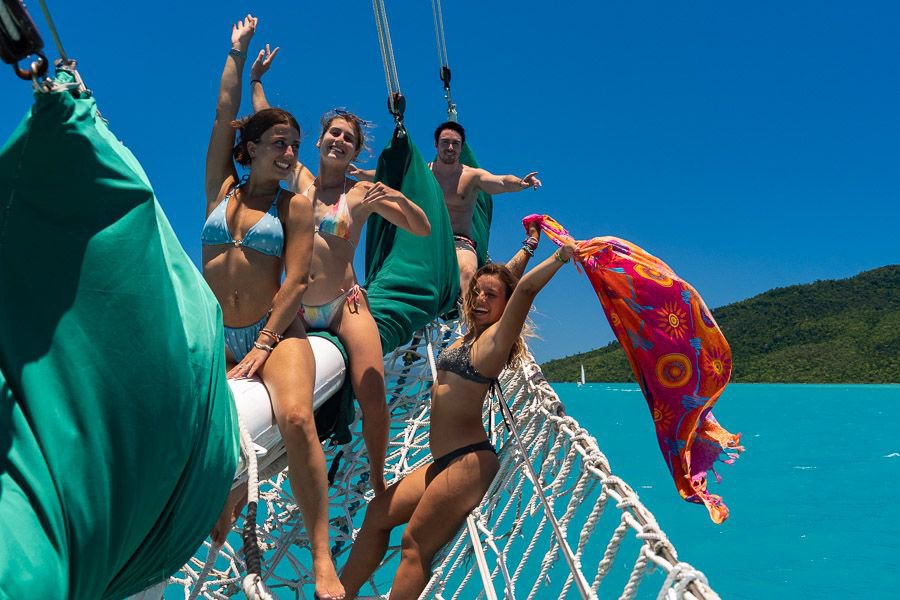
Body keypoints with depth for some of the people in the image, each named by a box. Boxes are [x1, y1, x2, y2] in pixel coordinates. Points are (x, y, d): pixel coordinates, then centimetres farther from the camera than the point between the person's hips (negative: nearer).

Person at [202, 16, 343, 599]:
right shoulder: (221, 190, 11)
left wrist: (263, 345, -13)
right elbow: (225, 115, 9)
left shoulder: (296, 205, 3)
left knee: (295, 416, -27)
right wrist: (237, 52, 17)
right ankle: (229, 495, 24)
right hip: (215, 337, 4)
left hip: (276, 330, -3)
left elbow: (297, 279, -6)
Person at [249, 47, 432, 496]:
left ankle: (377, 480, 9)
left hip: (346, 305, -2)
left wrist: (399, 198, -16)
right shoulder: (297, 180, 8)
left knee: (373, 396, -12)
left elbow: (423, 229, 0)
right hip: (296, 309, 3)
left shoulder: (363, 192, 1)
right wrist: (256, 79, 21)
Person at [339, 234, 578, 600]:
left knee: (415, 547, -5)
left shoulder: (495, 337, -10)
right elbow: (498, 279, 28)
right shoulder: (470, 336, 13)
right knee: (378, 514, 15)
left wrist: (562, 255, -23)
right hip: (445, 461, 10)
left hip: (469, 461, -9)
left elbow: (525, 289, -24)